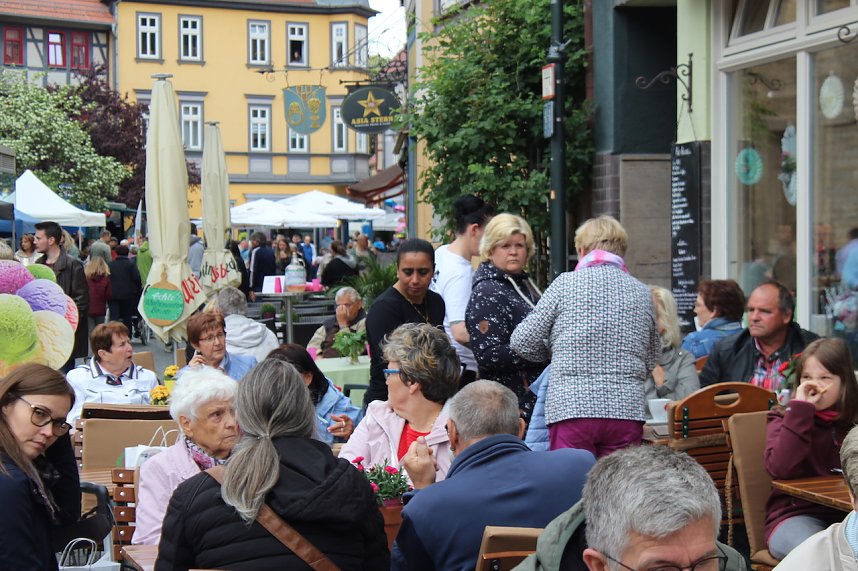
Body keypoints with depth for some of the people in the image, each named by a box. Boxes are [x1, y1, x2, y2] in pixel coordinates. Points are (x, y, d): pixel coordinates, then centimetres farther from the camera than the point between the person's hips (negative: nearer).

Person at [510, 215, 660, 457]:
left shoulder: (566, 283, 0)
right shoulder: (642, 293, 10)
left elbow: (522, 341, 2)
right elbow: (652, 360, 18)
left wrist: (552, 352, 20)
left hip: (572, 407, -3)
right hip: (627, 409, 3)